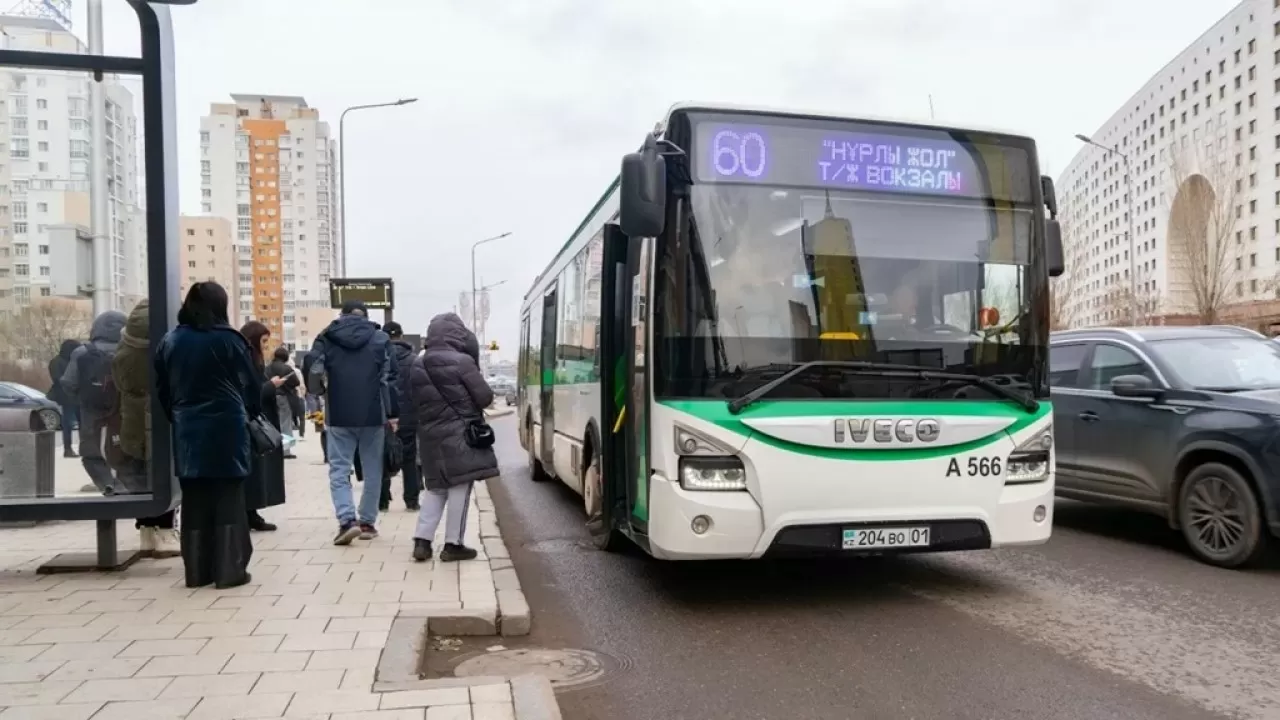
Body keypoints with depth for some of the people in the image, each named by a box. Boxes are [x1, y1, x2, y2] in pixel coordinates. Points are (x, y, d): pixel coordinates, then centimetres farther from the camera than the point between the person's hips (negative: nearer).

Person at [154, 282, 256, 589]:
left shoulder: (170, 341, 6)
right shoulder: (228, 339, -9)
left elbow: (162, 389, 10)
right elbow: (251, 384, -4)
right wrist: (251, 413, 14)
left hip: (187, 430, 5)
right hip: (226, 428, -5)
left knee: (194, 501, 10)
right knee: (229, 500, 1)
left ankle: (196, 571, 15)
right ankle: (230, 570, 2)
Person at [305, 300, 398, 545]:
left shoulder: (326, 338, 5)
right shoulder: (380, 338, 4)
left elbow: (311, 370, -6)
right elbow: (390, 378, -3)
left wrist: (320, 391, 15)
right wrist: (393, 413, 0)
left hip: (339, 416, 0)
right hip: (373, 415, 0)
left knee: (339, 469, 4)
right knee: (372, 471, 10)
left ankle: (347, 520, -11)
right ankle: (367, 522, 13)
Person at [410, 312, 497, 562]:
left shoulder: (418, 366, 7)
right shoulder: (462, 361, -12)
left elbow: (415, 402, 11)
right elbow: (485, 397, -8)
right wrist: (468, 405, 11)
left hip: (430, 436, 6)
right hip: (459, 435, -6)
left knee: (435, 488, 16)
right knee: (460, 488, 2)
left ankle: (421, 540, 11)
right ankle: (453, 544, 5)